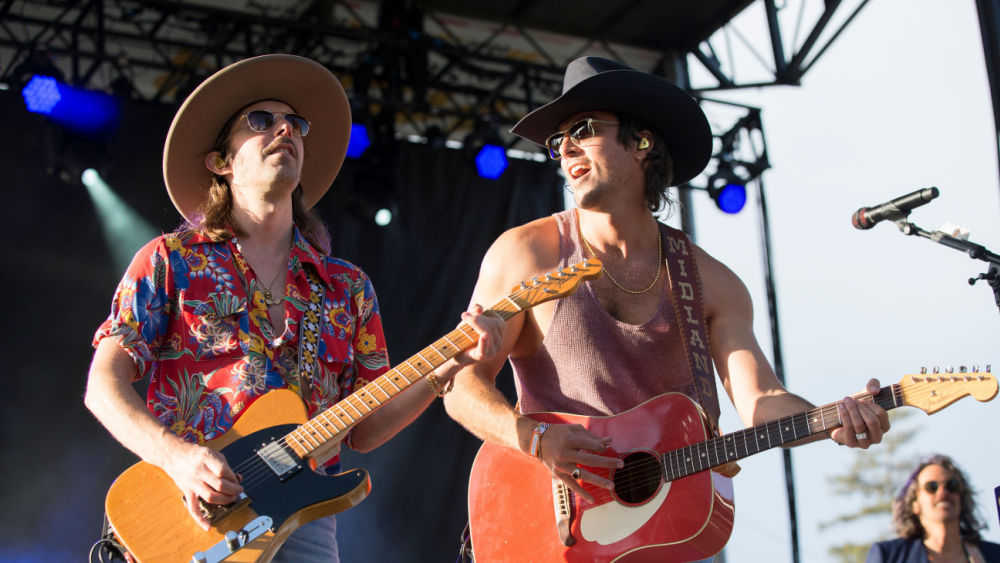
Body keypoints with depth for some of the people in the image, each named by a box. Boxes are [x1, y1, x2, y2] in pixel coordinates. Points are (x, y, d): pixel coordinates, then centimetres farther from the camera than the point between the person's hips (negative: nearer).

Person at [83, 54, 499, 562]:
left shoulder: (347, 287, 15)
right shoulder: (170, 261, 8)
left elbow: (364, 430, 13)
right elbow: (104, 384, 2)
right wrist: (174, 454, -15)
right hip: (191, 512, -3)